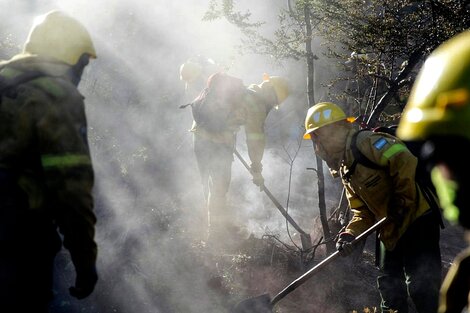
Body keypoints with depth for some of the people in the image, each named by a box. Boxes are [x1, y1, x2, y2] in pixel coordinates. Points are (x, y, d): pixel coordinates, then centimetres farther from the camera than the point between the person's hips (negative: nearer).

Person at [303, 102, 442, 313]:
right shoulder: (345, 171, 14)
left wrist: (402, 203, -24)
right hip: (391, 231, 10)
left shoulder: (368, 143, -17)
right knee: (390, 286, 16)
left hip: (417, 218, -10)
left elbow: (407, 164, -30)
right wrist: (349, 234, -6)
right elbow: (362, 212, 12)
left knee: (421, 284, -13)